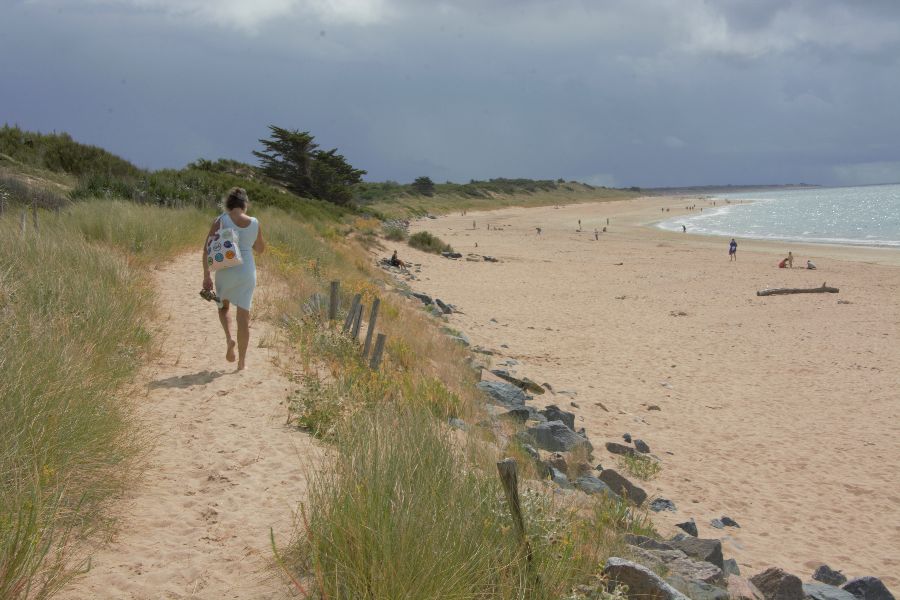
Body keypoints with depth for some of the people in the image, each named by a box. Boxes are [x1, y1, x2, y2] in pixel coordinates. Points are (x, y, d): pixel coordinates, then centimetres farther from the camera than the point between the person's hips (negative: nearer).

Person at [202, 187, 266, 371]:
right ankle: (242, 361, 7)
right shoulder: (254, 224, -1)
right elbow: (260, 249, 15)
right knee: (243, 316, 6)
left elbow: (207, 249, -9)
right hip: (247, 272, 1)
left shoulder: (220, 221, -6)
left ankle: (229, 338, -2)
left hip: (225, 271, -1)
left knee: (223, 307, 25)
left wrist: (206, 276, -5)